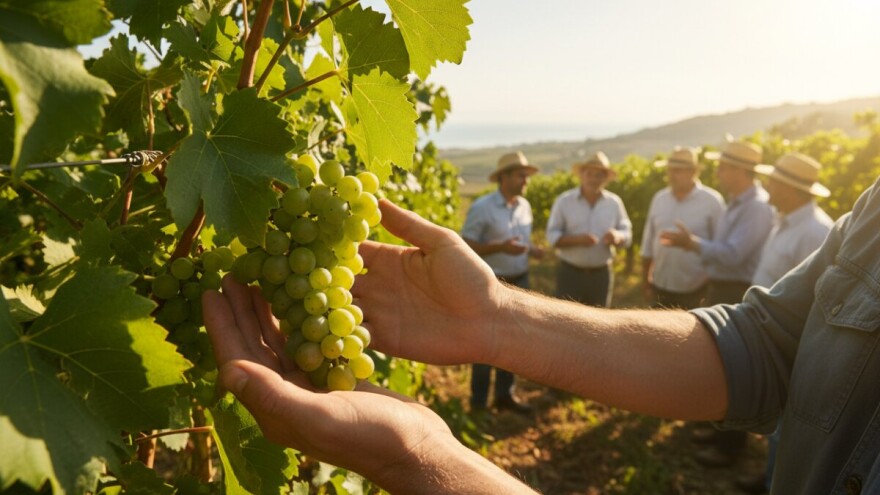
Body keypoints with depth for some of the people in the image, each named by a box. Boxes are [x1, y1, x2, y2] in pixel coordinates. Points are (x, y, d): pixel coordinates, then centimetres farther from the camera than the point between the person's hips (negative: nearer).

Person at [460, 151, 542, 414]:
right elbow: (466, 246, -16)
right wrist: (501, 247, -25)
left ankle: (505, 395, 31)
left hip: (519, 282, 7)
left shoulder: (525, 206, 7)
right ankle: (478, 403, 17)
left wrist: (531, 250, -4)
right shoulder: (482, 208, -14)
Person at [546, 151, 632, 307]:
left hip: (601, 274, 3)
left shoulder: (614, 202, 2)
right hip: (570, 272, -2)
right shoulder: (564, 201, -5)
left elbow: (627, 233, 6)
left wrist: (617, 237, -18)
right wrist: (577, 239, -23)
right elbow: (552, 236, -6)